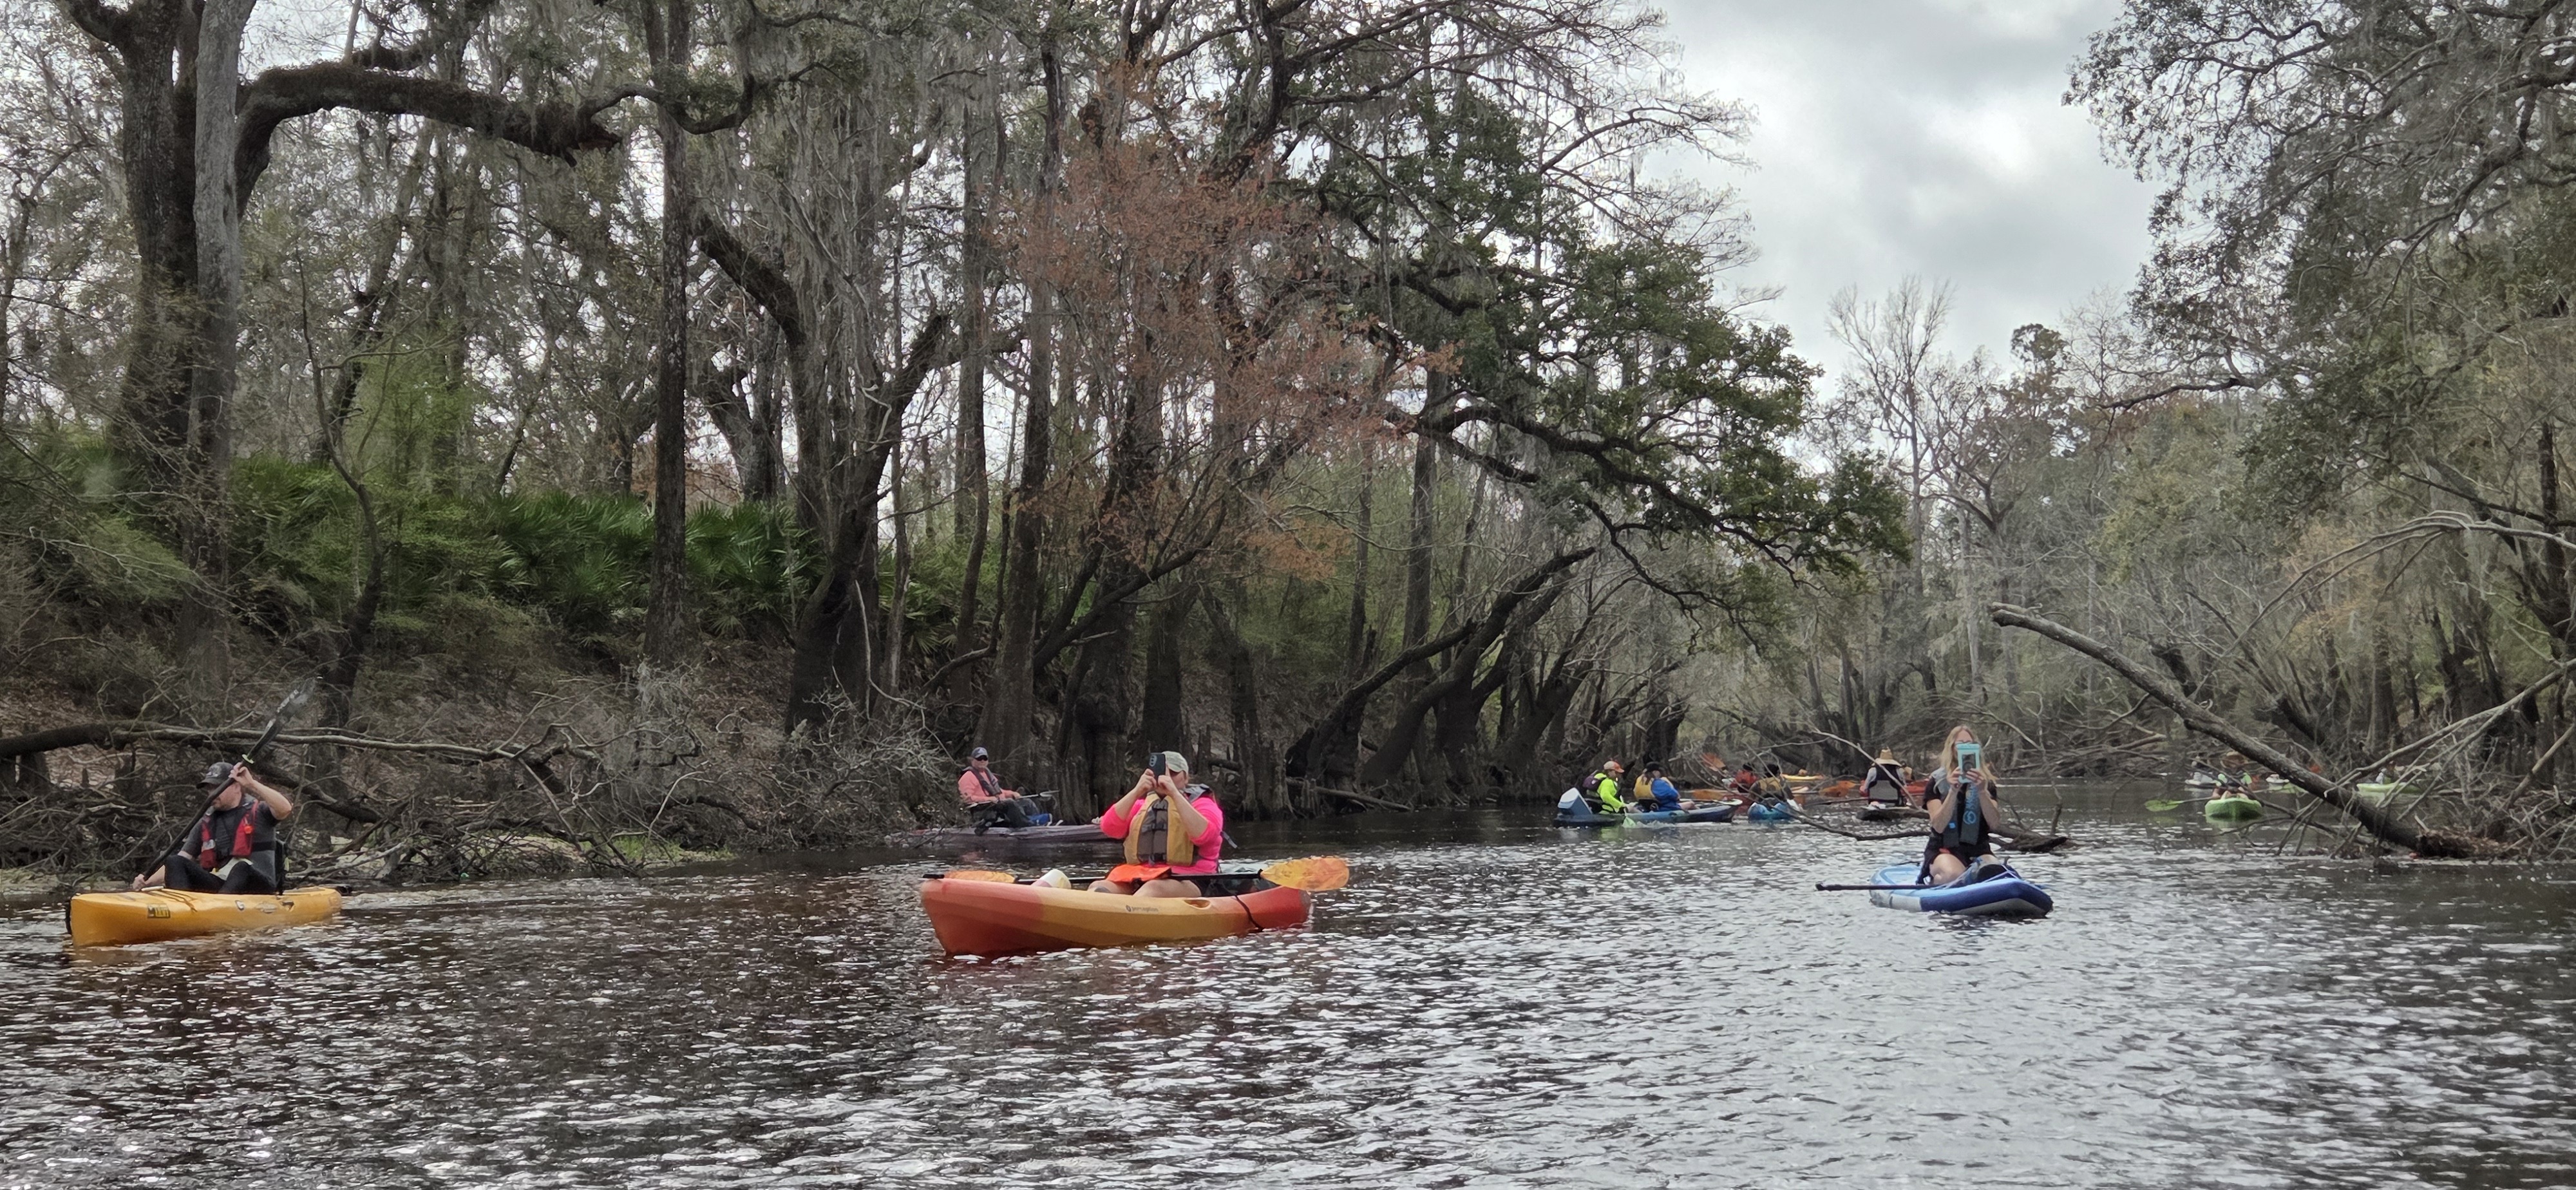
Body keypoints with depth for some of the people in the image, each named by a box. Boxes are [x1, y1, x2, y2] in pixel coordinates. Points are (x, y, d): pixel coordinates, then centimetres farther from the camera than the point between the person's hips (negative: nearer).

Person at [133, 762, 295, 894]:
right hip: (218, 885, 4)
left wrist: (253, 784, -22)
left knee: (241, 868, -36)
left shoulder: (258, 811, 6)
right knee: (174, 862, -14)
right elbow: (180, 861, 13)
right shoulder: (205, 824, 18)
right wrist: (149, 881, -4)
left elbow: (286, 809, -17)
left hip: (257, 889, -4)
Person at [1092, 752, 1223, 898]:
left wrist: (1174, 793, -16)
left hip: (1186, 881, -4)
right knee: (1098, 887, -27)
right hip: (1138, 878, 4)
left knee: (1153, 890, -39)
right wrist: (1137, 792, -4)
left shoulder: (1201, 802, 11)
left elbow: (1203, 834, -13)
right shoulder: (1143, 804, 24)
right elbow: (1109, 828, 6)